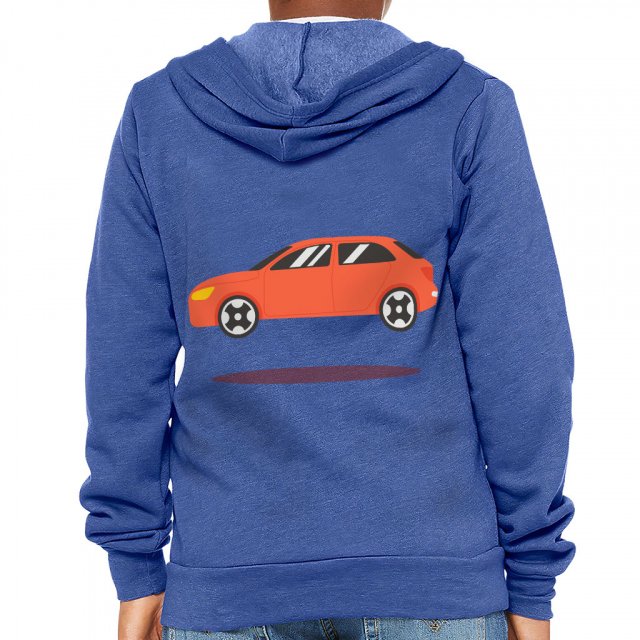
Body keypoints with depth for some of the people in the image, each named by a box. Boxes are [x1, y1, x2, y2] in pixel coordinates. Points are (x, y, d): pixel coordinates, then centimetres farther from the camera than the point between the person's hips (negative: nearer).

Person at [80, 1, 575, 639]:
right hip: (434, 587, -1)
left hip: (224, 587, 2)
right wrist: (530, 579, 1)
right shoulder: (473, 110, -6)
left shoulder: (156, 113, -2)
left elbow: (126, 365, -2)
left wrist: (136, 570, 6)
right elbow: (520, 360, -8)